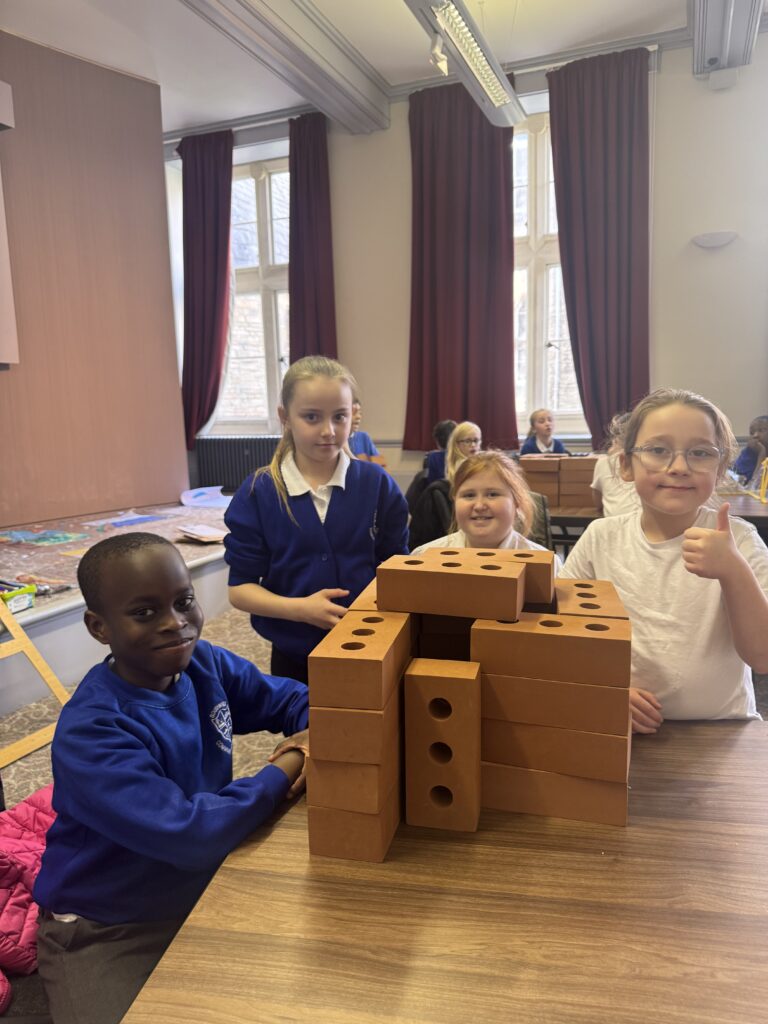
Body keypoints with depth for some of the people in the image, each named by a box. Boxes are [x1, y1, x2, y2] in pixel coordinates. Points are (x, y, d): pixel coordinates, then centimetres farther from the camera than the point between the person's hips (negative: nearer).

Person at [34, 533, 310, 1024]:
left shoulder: (204, 663, -12)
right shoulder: (90, 733, -30)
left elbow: (290, 698, 2)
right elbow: (192, 835, -37)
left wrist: (318, 739, -20)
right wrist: (288, 767, -24)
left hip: (205, 887, 5)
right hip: (107, 933, -5)